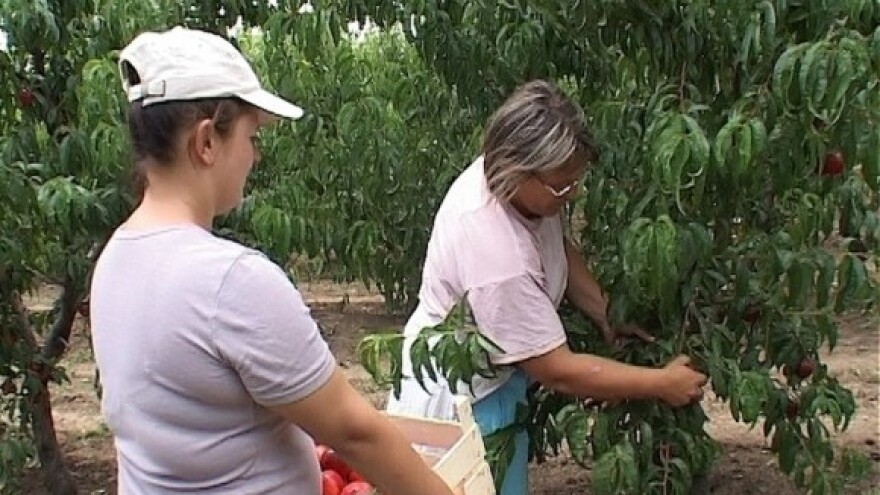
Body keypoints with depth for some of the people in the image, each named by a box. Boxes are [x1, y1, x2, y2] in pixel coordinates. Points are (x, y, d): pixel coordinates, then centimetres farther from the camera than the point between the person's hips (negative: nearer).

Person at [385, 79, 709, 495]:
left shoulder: (501, 173, -15)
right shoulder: (498, 260, -37)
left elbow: (559, 247, 5)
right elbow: (558, 371, -27)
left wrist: (607, 317, -6)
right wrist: (662, 384, -19)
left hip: (496, 376, 8)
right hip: (463, 398, -8)